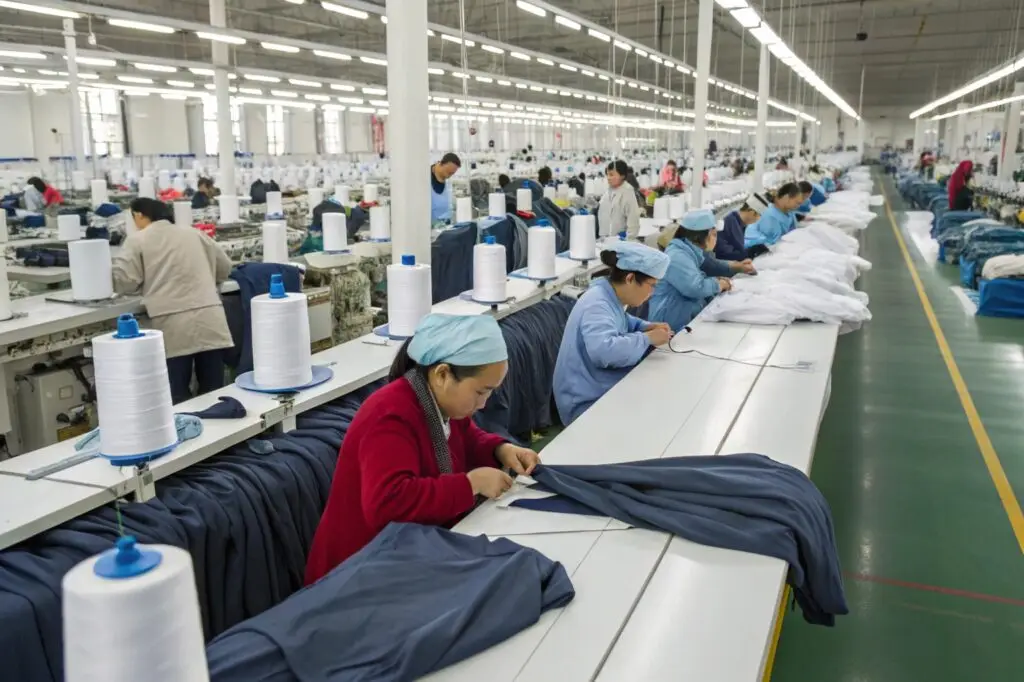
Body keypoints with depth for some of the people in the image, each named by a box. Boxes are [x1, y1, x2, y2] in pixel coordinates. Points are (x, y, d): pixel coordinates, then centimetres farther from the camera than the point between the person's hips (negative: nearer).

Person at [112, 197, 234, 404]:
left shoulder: (137, 240, 7)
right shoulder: (193, 233, 19)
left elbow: (122, 281, 0)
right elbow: (224, 269, 25)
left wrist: (150, 284, 20)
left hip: (174, 327, -3)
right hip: (210, 321, 4)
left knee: (178, 398, 2)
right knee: (213, 393, 8)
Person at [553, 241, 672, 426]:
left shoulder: (609, 297, 4)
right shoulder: (597, 305, -23)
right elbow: (604, 350, -41)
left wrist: (647, 327, 7)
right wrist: (648, 339, -26)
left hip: (604, 391, 10)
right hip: (588, 404, -10)